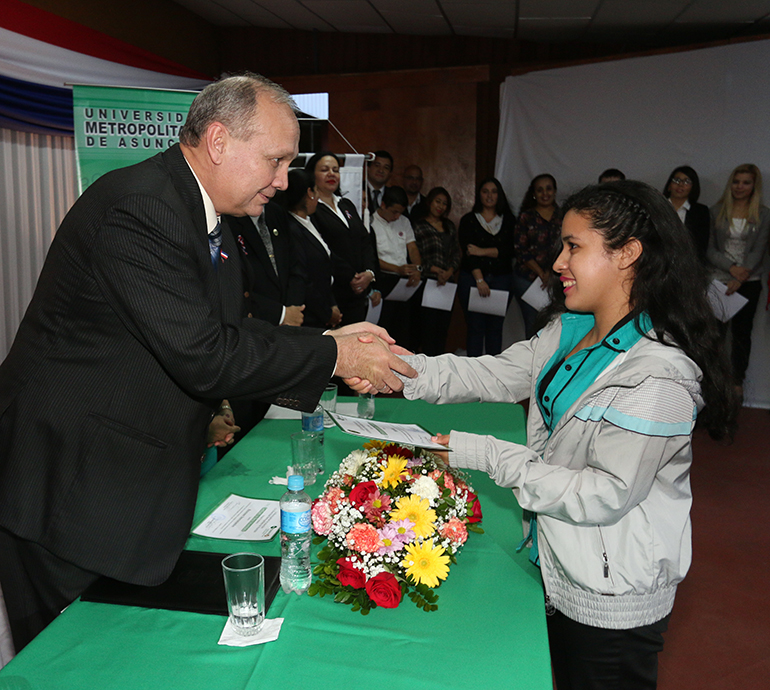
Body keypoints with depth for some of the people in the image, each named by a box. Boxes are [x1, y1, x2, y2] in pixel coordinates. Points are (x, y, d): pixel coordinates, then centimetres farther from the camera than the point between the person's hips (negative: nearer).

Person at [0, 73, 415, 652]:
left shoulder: (205, 216, 8)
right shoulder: (139, 207, -24)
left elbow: (232, 332, 9)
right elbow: (202, 355, -28)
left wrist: (330, 344, -2)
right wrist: (334, 356, -18)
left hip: (141, 482, 9)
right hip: (73, 495, -8)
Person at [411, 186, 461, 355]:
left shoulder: (450, 227, 20)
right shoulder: (418, 226, 4)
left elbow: (456, 254, 15)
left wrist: (449, 272, -3)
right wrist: (437, 270, -11)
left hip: (448, 282, 5)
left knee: (443, 325, 2)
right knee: (428, 324, -9)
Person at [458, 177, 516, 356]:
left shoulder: (508, 220, 12)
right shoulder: (468, 220, 7)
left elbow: (510, 250, 0)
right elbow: (467, 252, -4)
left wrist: (483, 251, -9)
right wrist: (480, 280, -15)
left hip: (501, 279, 2)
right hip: (472, 279, -2)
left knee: (496, 327, 1)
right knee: (475, 326, -4)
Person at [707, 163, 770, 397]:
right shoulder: (716, 212, 6)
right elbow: (709, 249, 1)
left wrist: (740, 277, -16)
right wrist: (731, 267, -14)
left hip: (749, 282, 0)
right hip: (719, 280, 0)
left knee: (741, 331, 4)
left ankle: (737, 380, 15)